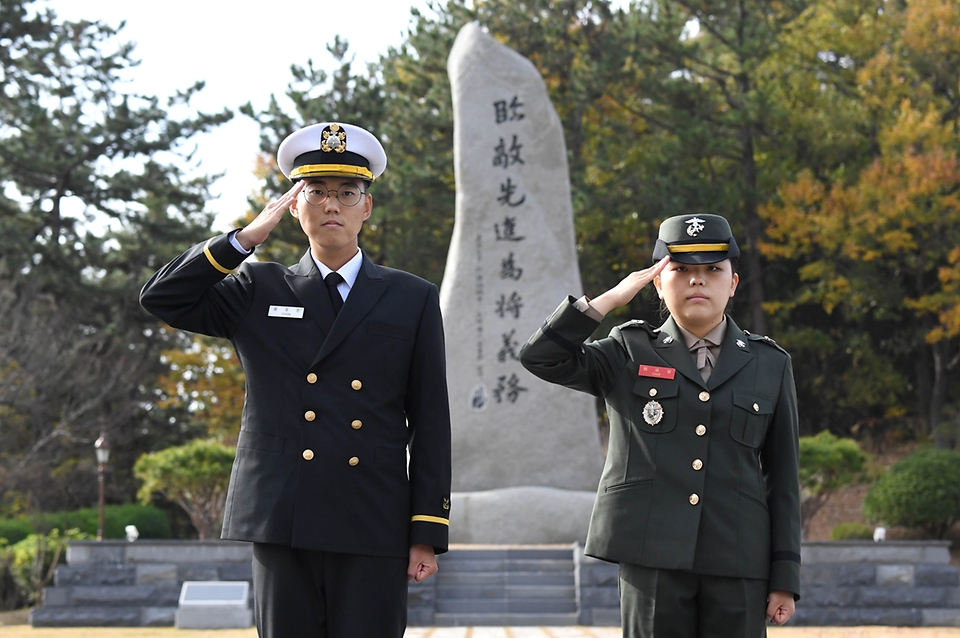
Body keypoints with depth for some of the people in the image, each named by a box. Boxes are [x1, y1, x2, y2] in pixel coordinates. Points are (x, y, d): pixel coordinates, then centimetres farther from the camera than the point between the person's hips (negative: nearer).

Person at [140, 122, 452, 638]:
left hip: (372, 532, -1)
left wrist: (427, 534, 0)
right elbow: (162, 299, 3)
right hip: (281, 526, 1)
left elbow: (430, 424, 6)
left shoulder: (413, 300, 9)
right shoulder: (257, 290, 12)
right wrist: (248, 237, -1)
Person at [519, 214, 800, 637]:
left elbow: (782, 477, 9)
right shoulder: (629, 354, 9)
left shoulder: (769, 365, 11)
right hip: (653, 555, -1)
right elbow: (541, 357, -4)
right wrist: (611, 299, -3)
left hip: (737, 564, 1)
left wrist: (785, 577, 4)